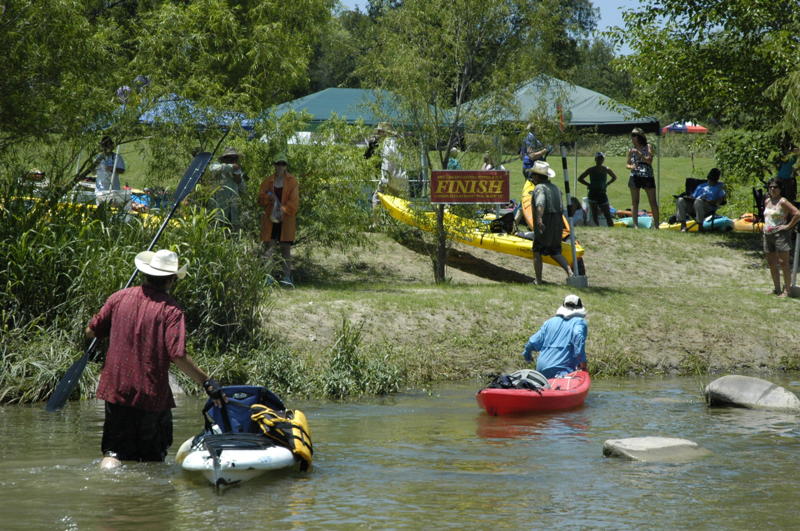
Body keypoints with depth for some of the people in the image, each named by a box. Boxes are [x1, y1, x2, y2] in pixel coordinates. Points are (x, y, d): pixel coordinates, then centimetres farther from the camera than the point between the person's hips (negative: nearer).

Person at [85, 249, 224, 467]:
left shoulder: (120, 297, 1)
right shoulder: (170, 309, -12)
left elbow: (91, 331, 9)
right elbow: (178, 355, -20)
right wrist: (206, 382, -15)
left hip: (116, 389, 3)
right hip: (152, 394, -3)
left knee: (115, 450, 8)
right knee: (153, 457, 12)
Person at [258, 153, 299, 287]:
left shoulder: (292, 181, 2)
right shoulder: (268, 181, 10)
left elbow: (294, 200, -5)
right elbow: (260, 198, 9)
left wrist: (284, 210, -19)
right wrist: (268, 197, -13)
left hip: (286, 220, -2)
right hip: (270, 220, 2)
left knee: (286, 249, 0)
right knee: (268, 248, -2)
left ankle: (287, 277, 0)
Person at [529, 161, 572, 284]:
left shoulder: (539, 188, -11)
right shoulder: (555, 188, 14)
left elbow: (540, 204, -29)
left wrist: (539, 219, -43)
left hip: (542, 225, -7)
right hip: (558, 223, 7)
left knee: (537, 252, 6)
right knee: (555, 252, 15)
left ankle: (538, 280, 4)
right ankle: (569, 271, -6)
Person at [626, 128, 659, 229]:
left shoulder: (648, 147, 3)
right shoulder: (631, 150, 10)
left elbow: (649, 161, -9)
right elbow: (627, 164, 15)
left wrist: (639, 153, -17)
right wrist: (630, 167, -8)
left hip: (647, 176, -2)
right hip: (635, 177, 2)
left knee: (653, 202, 0)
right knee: (634, 202, -1)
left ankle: (656, 224, 5)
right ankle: (635, 225, 1)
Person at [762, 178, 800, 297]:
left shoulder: (782, 201, -10)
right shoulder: (767, 201, 14)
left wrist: (789, 226, -14)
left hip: (780, 234, -8)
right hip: (768, 235, 8)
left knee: (783, 263, -10)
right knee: (772, 264, 10)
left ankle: (787, 290, -8)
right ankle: (777, 289, 17)